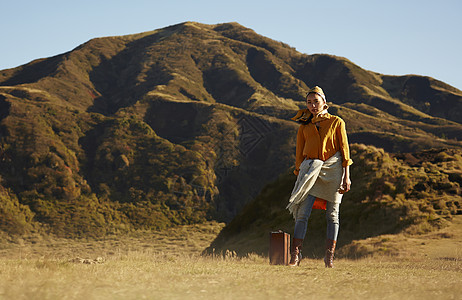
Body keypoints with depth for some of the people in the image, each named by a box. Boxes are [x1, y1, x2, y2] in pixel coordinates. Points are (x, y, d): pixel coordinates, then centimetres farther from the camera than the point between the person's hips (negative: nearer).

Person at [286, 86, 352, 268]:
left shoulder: (336, 123, 7)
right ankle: (295, 255, -12)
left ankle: (329, 257, 4)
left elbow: (344, 150, 4)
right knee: (303, 213, -11)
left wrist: (346, 177, -3)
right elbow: (299, 153, 14)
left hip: (332, 170, -1)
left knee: (332, 215, 0)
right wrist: (299, 176, 7)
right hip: (310, 170, 1)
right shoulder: (304, 126, 13)